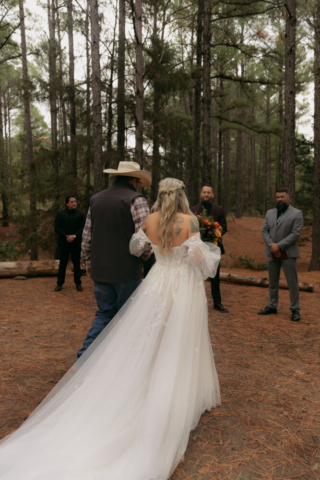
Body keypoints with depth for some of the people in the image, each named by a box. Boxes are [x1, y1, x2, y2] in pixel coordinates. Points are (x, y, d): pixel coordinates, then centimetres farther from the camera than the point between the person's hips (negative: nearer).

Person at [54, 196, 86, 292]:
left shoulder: (80, 214, 3)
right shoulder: (60, 214, 3)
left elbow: (83, 227, -4)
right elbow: (57, 227, -2)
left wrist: (74, 236, -16)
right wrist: (66, 236, -14)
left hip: (76, 243, 0)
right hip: (64, 243, 0)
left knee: (76, 263, 7)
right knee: (63, 263, 5)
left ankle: (78, 283, 16)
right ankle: (59, 283, 14)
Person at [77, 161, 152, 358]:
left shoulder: (96, 199, 9)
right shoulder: (136, 200, -10)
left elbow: (86, 237, 11)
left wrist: (89, 263, 21)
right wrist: (145, 256, 3)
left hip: (100, 270, 5)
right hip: (127, 270, -5)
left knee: (104, 314, 17)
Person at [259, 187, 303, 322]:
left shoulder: (296, 213, -5)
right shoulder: (269, 213, 10)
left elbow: (296, 234, -13)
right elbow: (264, 230, 6)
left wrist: (279, 246, -18)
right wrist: (271, 245, -11)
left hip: (288, 254, -5)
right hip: (272, 253, 5)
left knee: (292, 283, 2)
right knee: (272, 282, 14)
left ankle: (295, 310, 12)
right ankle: (272, 306, 25)